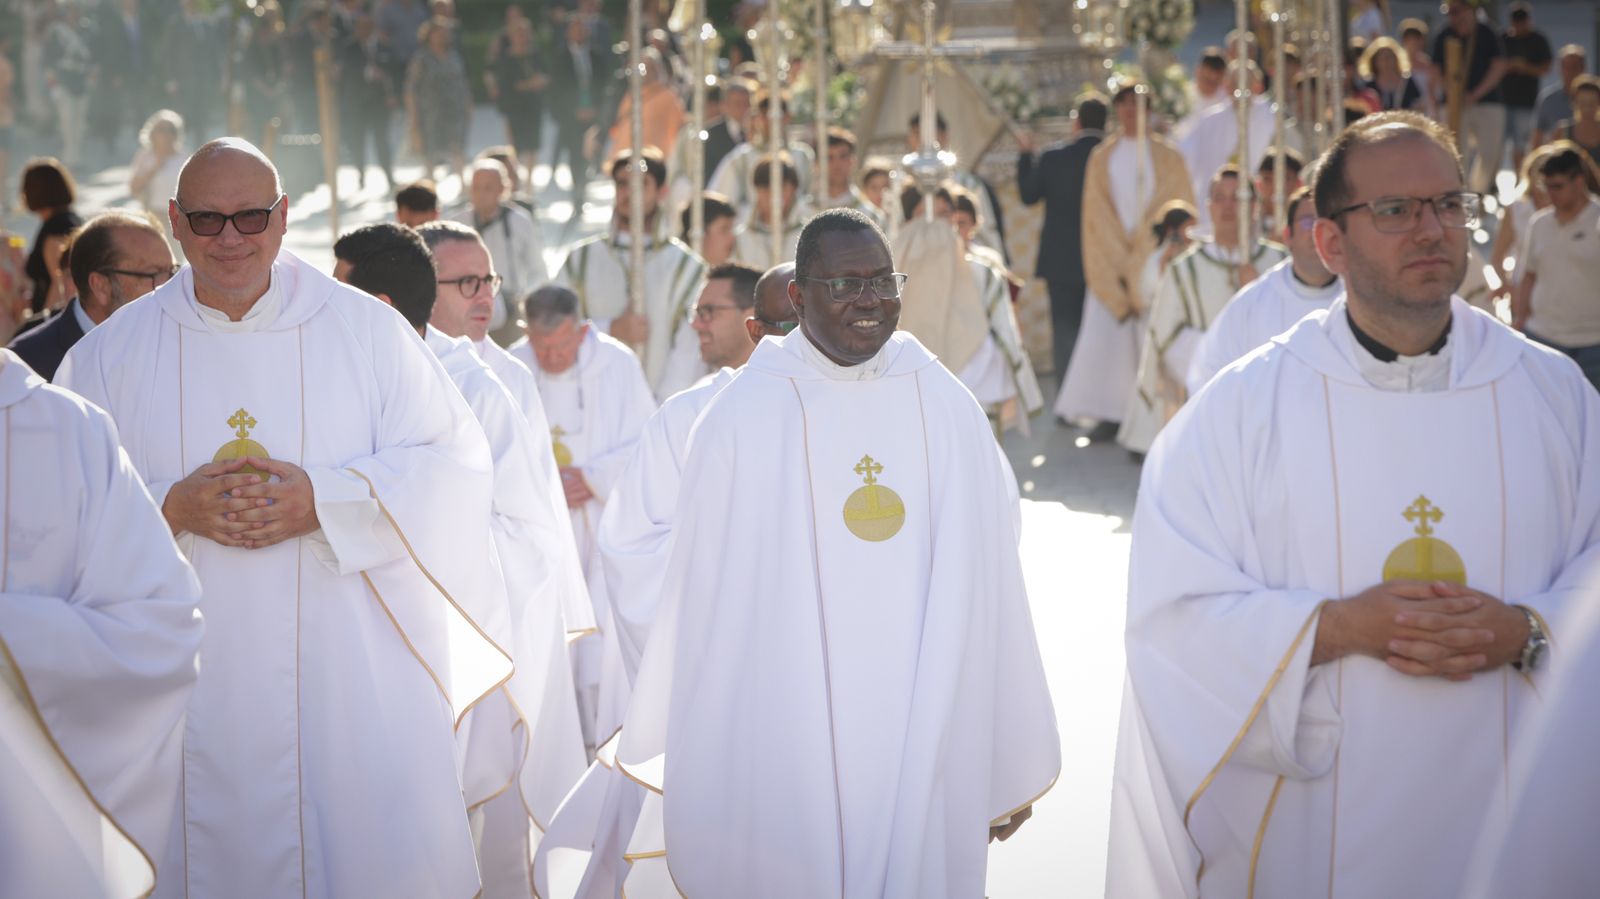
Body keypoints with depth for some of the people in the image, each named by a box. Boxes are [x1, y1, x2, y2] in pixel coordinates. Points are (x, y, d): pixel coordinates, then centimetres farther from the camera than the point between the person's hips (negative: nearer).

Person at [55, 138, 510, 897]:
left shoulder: (367, 330, 5)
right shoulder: (111, 353, 7)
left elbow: (454, 463, -2)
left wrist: (323, 500, -15)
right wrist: (171, 508, -15)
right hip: (190, 687, 1)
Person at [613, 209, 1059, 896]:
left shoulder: (948, 409, 3)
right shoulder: (743, 418, -5)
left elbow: (985, 585, 3)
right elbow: (704, 598, -4)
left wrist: (1009, 764, 2)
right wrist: (695, 772, -3)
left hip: (927, 745, 3)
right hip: (783, 753, -2)